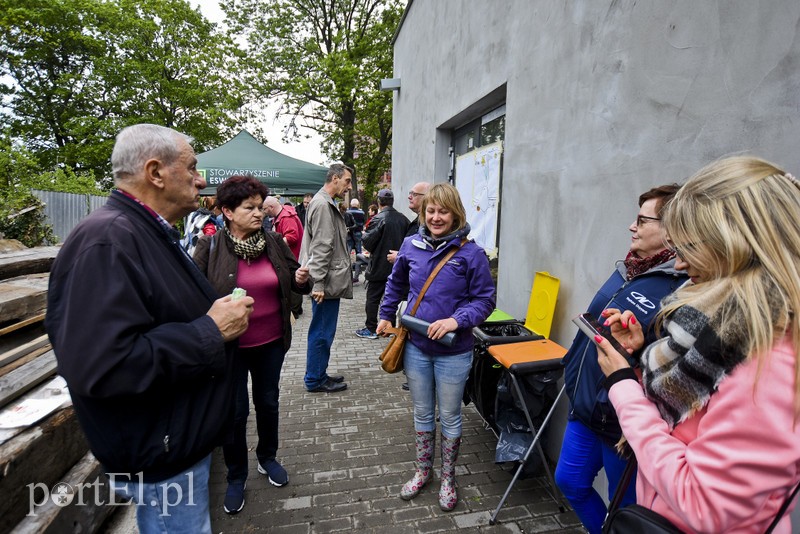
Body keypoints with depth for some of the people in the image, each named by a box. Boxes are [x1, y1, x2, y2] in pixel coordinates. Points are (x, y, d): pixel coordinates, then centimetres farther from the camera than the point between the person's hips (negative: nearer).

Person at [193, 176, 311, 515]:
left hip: (271, 342, 3)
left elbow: (295, 281, 4)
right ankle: (236, 477, 35)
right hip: (229, 345, -3)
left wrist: (302, 280, -17)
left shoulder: (275, 242, -2)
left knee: (268, 402, 20)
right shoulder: (210, 247, -11)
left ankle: (267, 457, 45)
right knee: (235, 411, 12)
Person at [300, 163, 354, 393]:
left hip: (328, 281, 10)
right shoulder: (322, 204, -15)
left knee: (322, 331, 18)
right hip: (326, 283, -10)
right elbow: (320, 248, -21)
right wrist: (319, 283, -22)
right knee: (322, 332, 1)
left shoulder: (327, 204, 17)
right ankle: (315, 380, 15)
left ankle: (318, 374, 30)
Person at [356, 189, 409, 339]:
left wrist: (364, 233, 3)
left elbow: (367, 242, -17)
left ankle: (371, 329, 11)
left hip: (379, 266, -5)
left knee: (372, 298, 5)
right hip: (397, 266, 6)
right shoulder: (403, 219, 0)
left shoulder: (378, 219, -17)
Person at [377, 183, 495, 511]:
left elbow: (485, 299, -10)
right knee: (422, 413, 20)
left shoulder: (471, 253, -14)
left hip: (453, 352, -3)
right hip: (416, 348, 3)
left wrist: (456, 320, -24)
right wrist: (386, 316, 13)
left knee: (450, 417, 16)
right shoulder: (411, 245, -2)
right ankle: (423, 471, 44)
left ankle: (448, 478, 40)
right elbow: (396, 284, 14)